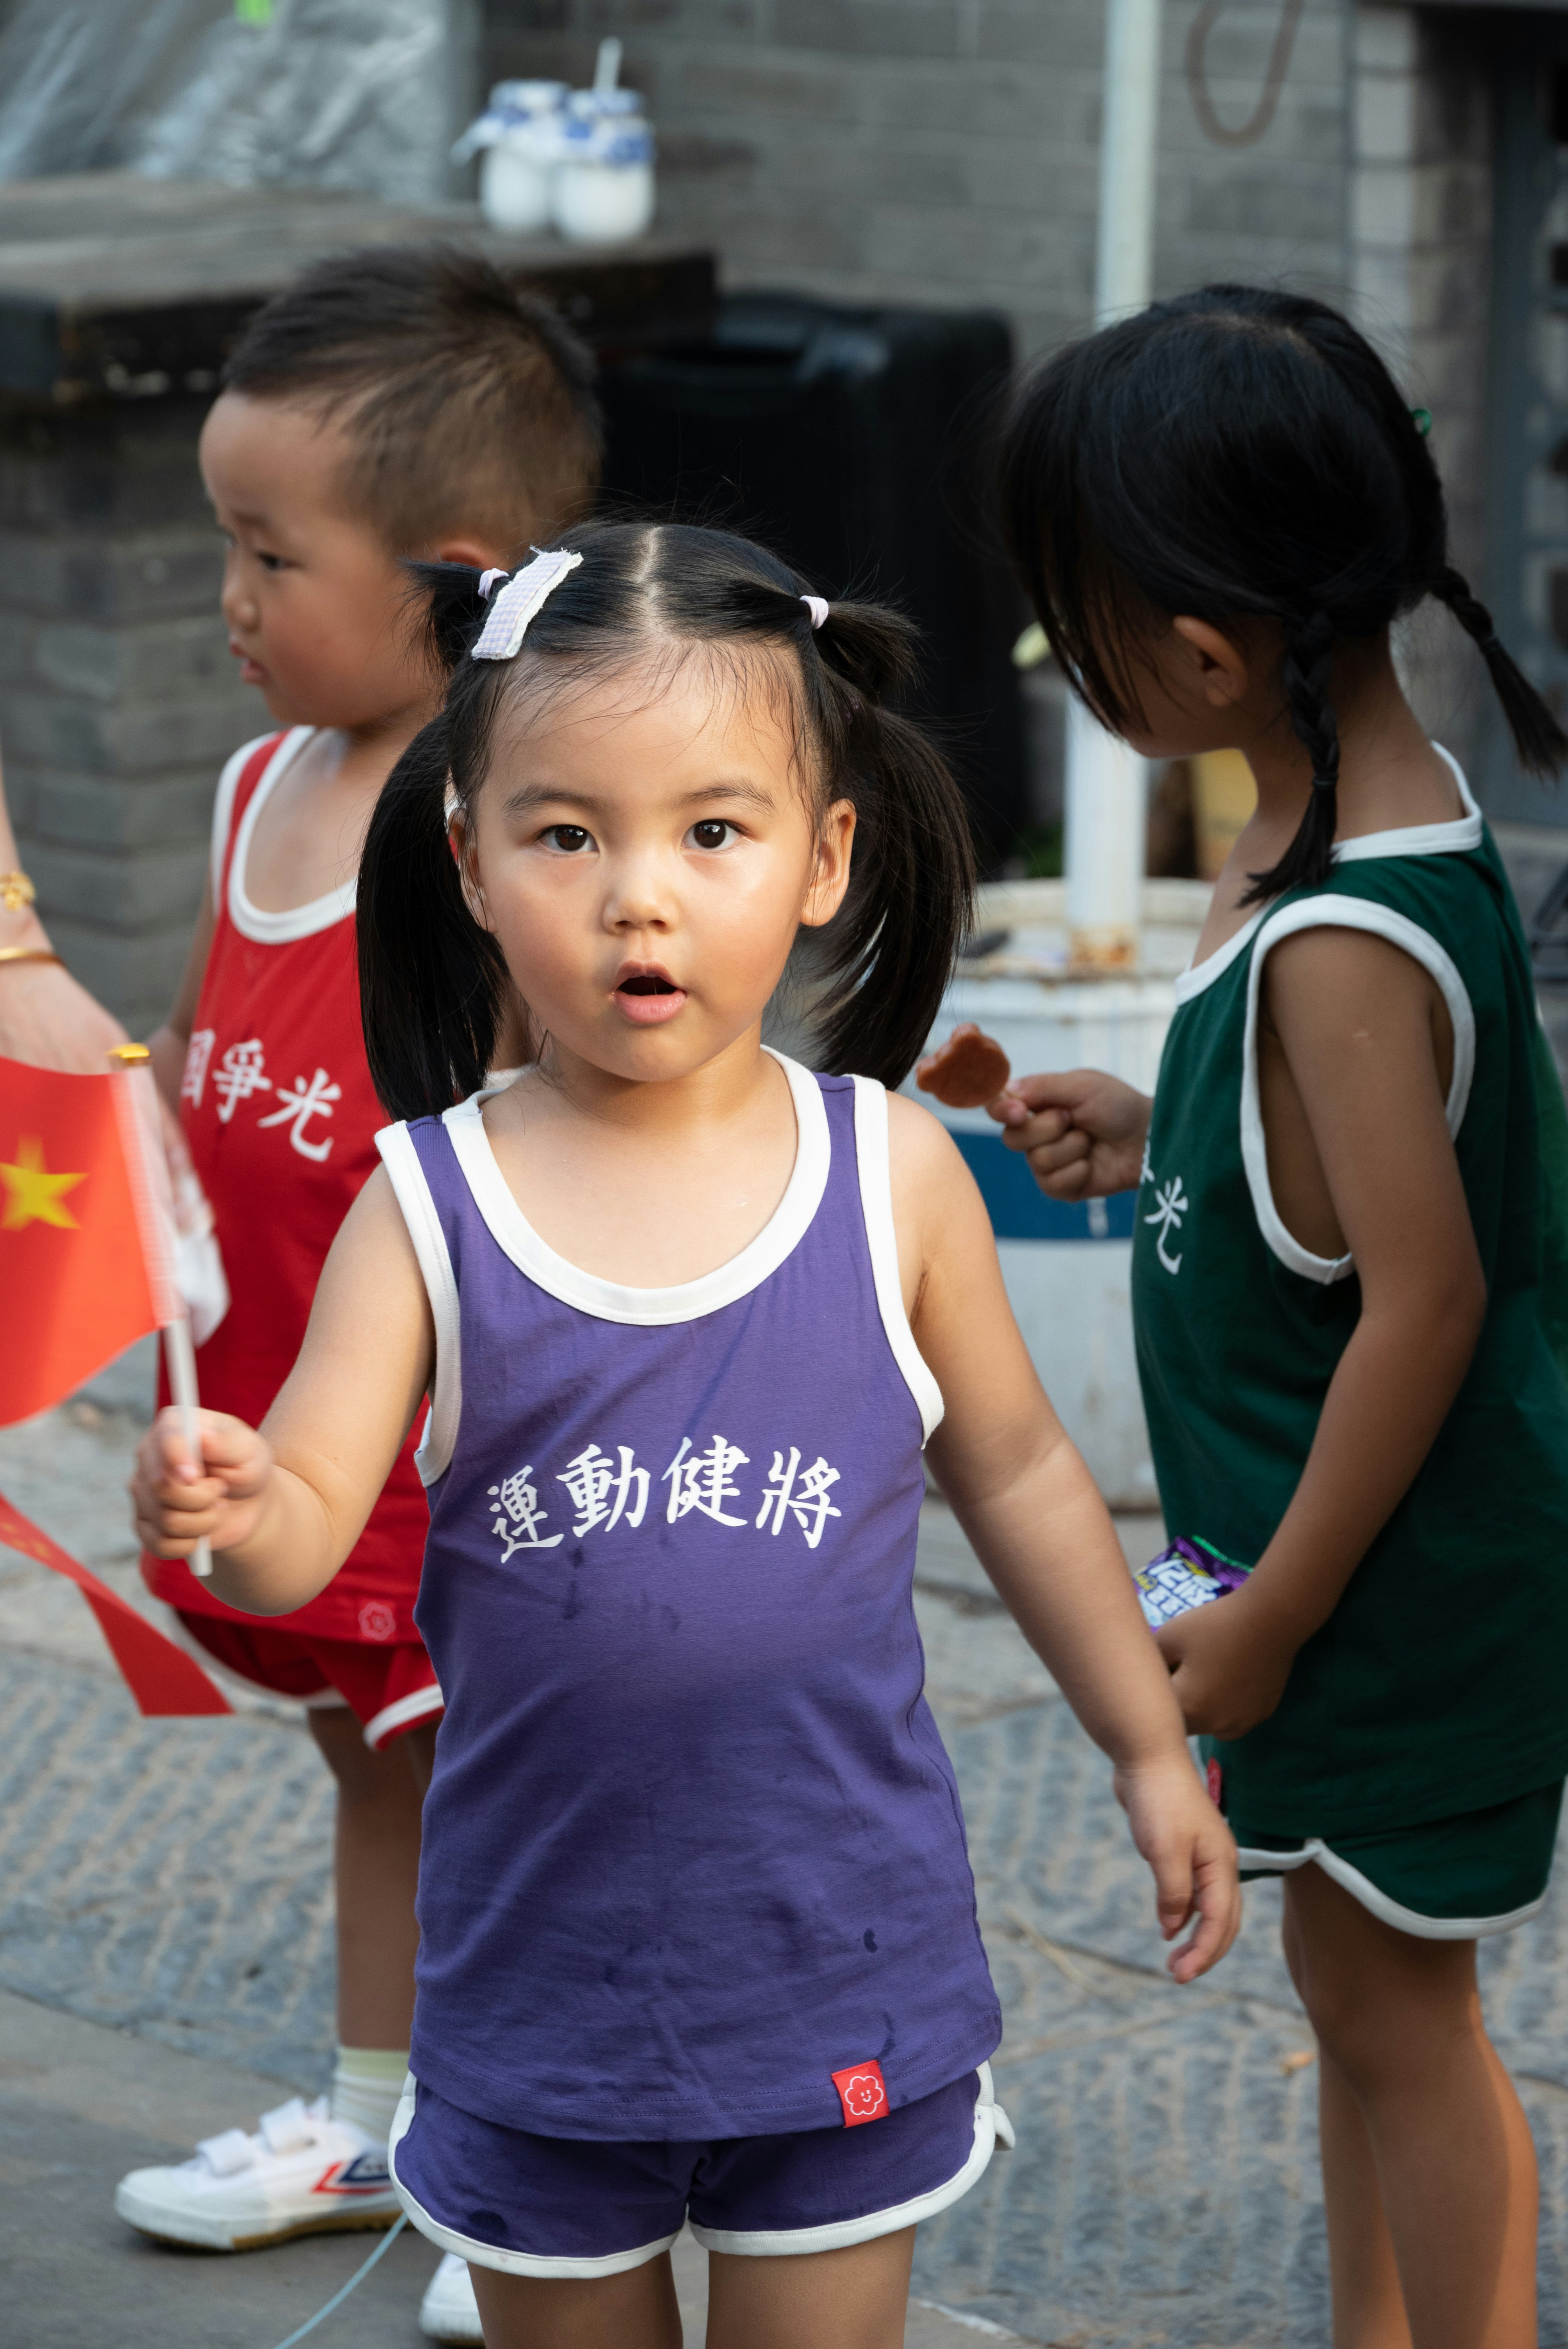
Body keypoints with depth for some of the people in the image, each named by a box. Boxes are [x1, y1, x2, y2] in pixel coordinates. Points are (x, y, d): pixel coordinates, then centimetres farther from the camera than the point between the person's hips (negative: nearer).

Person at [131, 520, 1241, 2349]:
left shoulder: (892, 1179, -7)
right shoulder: (427, 1206, -9)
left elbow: (1016, 1470, 6)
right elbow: (311, 1521, -14)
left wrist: (1151, 1750, 14)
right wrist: (222, 1514, -37)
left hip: (837, 1969, 0)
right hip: (540, 1972, 1)